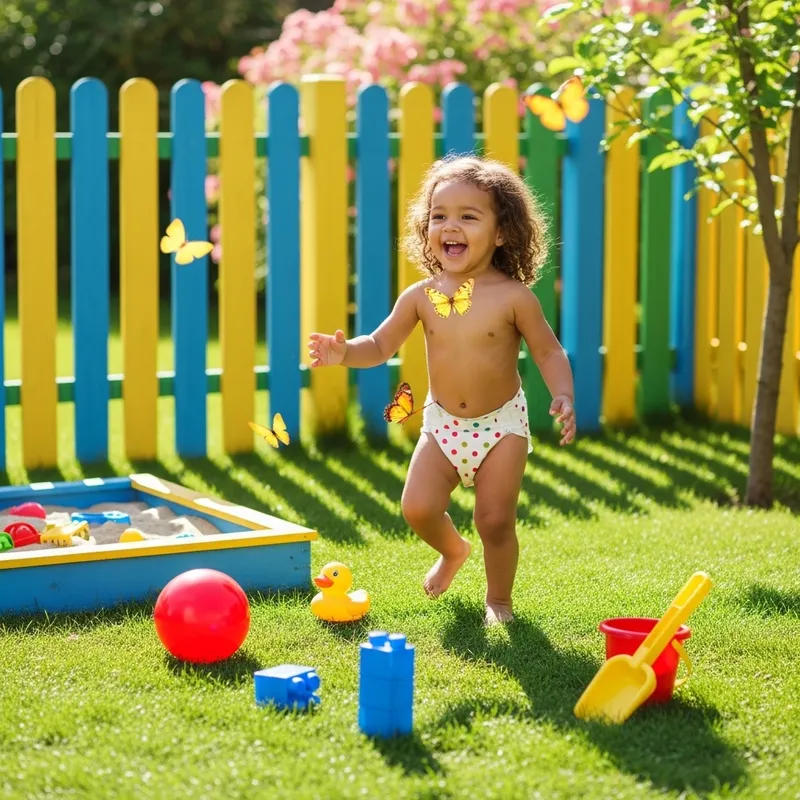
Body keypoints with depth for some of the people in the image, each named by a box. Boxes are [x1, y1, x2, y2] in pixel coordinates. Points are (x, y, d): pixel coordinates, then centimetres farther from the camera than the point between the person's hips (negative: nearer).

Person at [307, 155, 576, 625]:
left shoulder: (513, 297, -15)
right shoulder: (422, 296, -7)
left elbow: (548, 351, -7)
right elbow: (381, 346, 2)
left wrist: (565, 397, -23)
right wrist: (345, 352, -18)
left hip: (502, 425, -3)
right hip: (442, 424, 3)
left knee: (496, 520, -3)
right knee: (418, 508, -8)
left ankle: (499, 599, 24)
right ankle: (452, 551, 28)